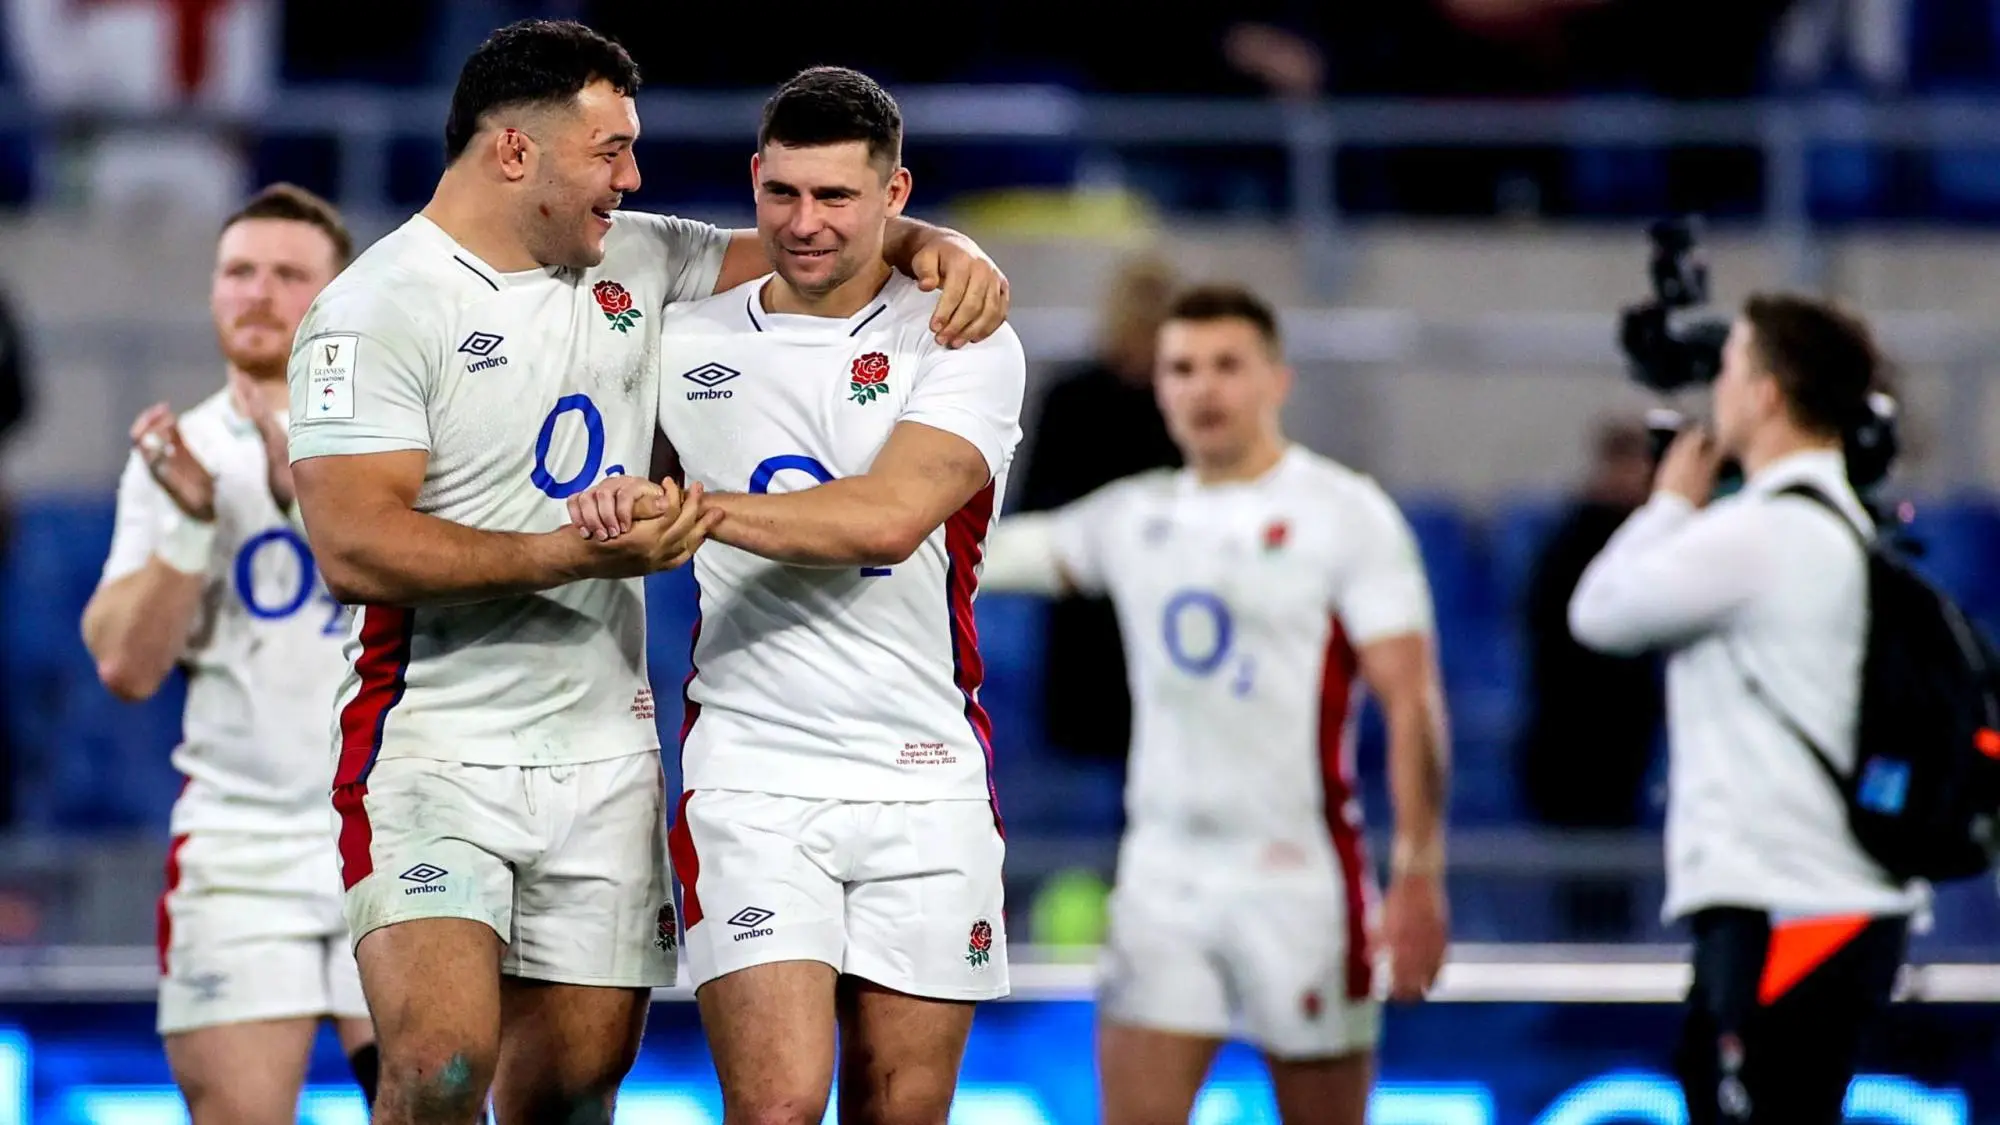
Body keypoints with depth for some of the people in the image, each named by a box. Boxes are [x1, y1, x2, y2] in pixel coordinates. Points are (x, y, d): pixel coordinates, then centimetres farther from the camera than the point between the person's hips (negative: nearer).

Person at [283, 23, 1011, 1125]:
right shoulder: (376, 310, -9)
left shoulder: (633, 261, 10)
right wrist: (577, 555, -26)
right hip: (438, 752, -6)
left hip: (605, 749, 6)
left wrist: (932, 245, 1)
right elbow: (354, 546, -19)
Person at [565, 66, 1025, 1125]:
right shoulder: (684, 343, 8)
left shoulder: (965, 343, -1)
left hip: (926, 783, 0)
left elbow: (889, 515, -18)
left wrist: (696, 506, -24)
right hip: (751, 774, 0)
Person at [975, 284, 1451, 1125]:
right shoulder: (1136, 515, 11)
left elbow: (1411, 703, -9)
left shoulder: (1344, 514, -4)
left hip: (1298, 875, -4)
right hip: (1162, 879, 4)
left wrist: (1419, 875, -16)